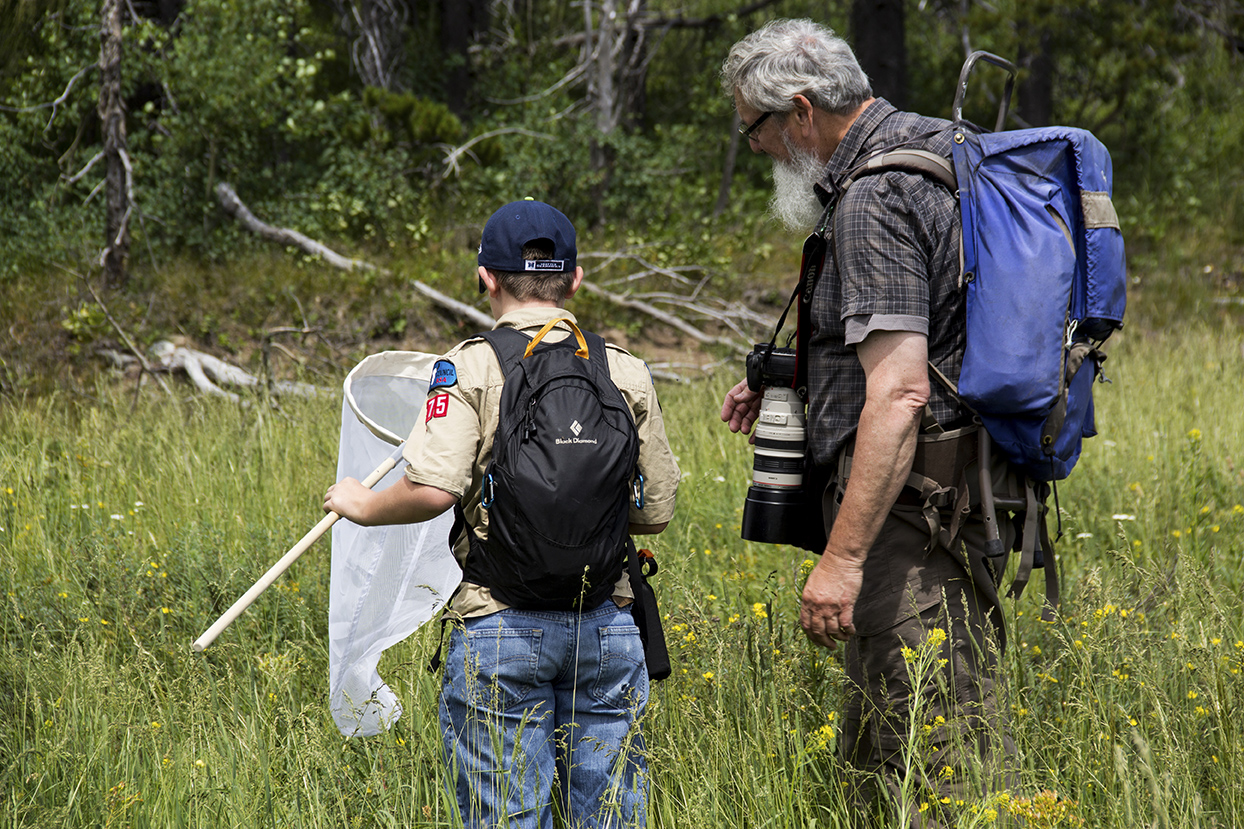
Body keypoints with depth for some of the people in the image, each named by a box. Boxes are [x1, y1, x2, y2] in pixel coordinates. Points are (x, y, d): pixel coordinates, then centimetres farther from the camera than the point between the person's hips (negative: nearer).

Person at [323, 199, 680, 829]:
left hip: (502, 624, -3)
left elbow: (432, 490, -18)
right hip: (606, 623, 3)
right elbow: (655, 511, 8)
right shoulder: (626, 373, 5)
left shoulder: (470, 368, -6)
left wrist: (363, 505, 1)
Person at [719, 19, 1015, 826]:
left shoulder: (872, 201, -16)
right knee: (876, 760, 13)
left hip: (909, 505, -11)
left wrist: (843, 557, -25)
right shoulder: (940, 147, 16)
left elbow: (900, 391, -25)